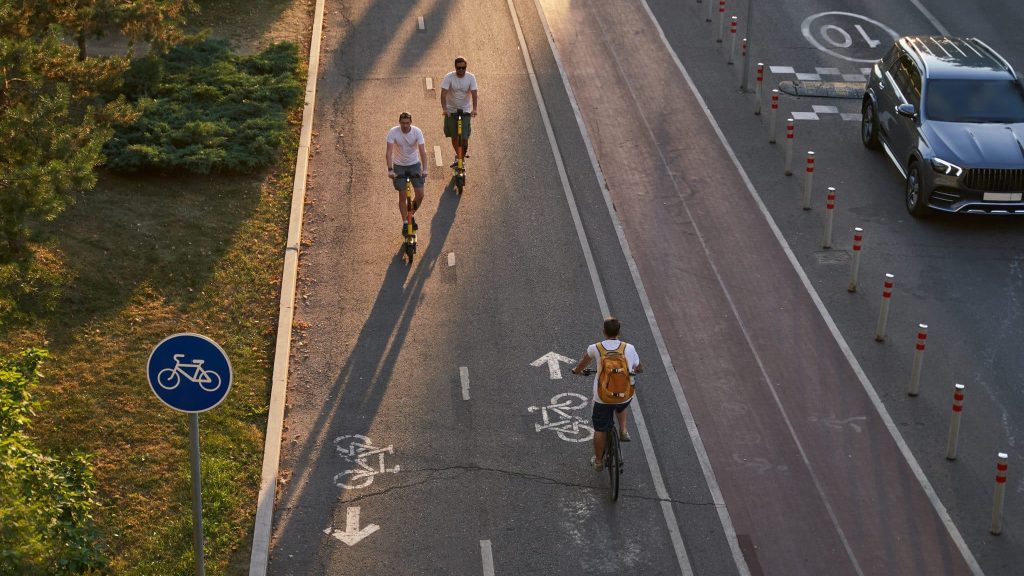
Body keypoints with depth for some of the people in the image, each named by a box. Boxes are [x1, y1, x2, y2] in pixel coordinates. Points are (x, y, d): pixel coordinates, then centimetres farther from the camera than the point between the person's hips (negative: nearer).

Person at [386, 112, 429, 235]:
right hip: (399, 166, -1)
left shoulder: (417, 132, -16)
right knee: (402, 195, -1)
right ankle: (405, 223, 14)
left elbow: (422, 151, -20)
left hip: (414, 164, 1)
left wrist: (424, 169, -31)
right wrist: (390, 170, -33)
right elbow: (389, 152, -23)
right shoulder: (393, 132, -18)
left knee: (420, 194, -5)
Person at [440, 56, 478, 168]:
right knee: (454, 136, 9)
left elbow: (474, 94, -15)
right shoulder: (449, 77, -12)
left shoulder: (471, 77, -9)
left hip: (465, 110, 0)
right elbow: (443, 93, -19)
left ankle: (463, 154, 15)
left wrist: (474, 109, -29)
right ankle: (459, 156, 29)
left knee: (464, 137, -10)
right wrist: (444, 108, -32)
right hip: (451, 110, 1)